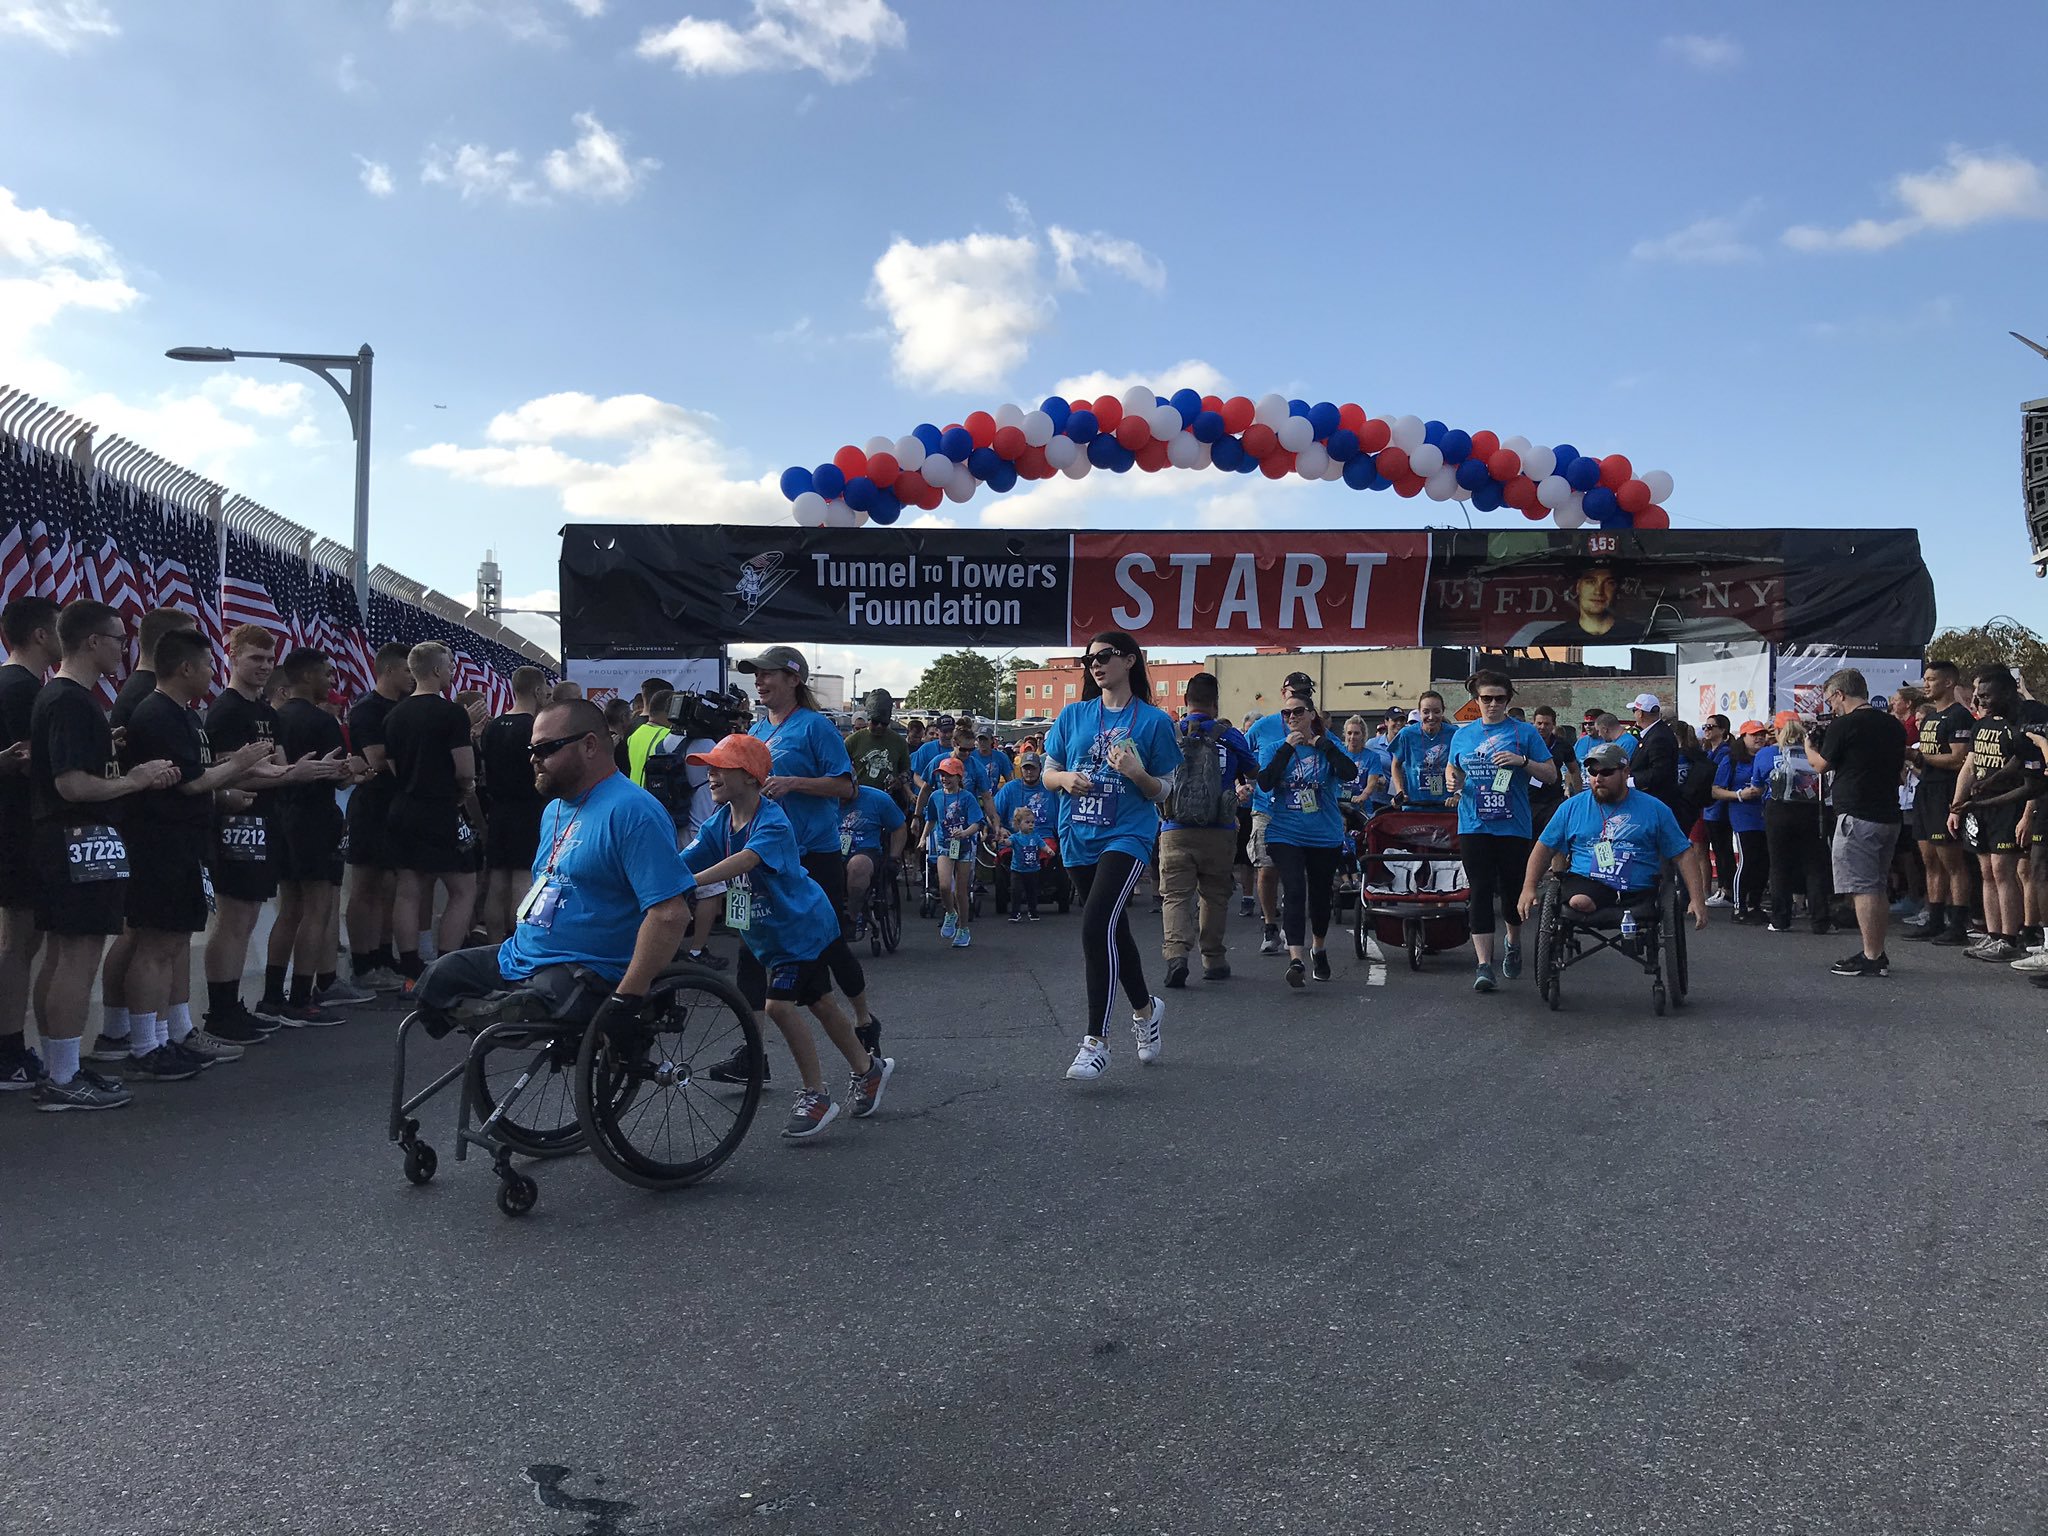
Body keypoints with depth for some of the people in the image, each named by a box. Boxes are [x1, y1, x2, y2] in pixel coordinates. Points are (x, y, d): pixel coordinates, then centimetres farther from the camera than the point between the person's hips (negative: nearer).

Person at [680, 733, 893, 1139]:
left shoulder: (772, 823, -28)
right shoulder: (719, 824, -4)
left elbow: (745, 860, -45)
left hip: (801, 925, -8)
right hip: (762, 930, 8)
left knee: (779, 1004, -15)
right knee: (820, 1003, 16)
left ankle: (815, 1097, 0)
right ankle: (869, 1068, 34)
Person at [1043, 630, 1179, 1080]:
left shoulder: (1154, 720, -2)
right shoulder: (1073, 715, 8)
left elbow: (1163, 791, 2)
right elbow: (1049, 773, 12)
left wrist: (1137, 774, -18)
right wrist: (1067, 779, -10)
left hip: (1127, 835, -5)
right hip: (1079, 836, 5)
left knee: (1097, 927, -19)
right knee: (1113, 929, 16)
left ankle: (1096, 1040, -11)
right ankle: (1145, 1008, 40)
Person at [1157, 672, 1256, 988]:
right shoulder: (1230, 737, -2)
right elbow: (1255, 775, 13)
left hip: (1175, 831, 0)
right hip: (1219, 832, 1)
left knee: (1175, 895, -1)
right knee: (1215, 895, 14)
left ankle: (1177, 953, -22)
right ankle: (1214, 960, 21)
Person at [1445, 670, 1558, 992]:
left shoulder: (1525, 732, 3)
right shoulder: (1463, 735, 11)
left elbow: (1551, 775, 2)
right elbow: (1454, 771, 20)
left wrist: (1522, 761, -15)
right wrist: (1452, 782, -3)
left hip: (1514, 826, -1)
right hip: (1474, 826, 1)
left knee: (1512, 889, 8)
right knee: (1481, 891, -5)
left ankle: (1513, 944, 37)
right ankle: (1483, 964, -7)